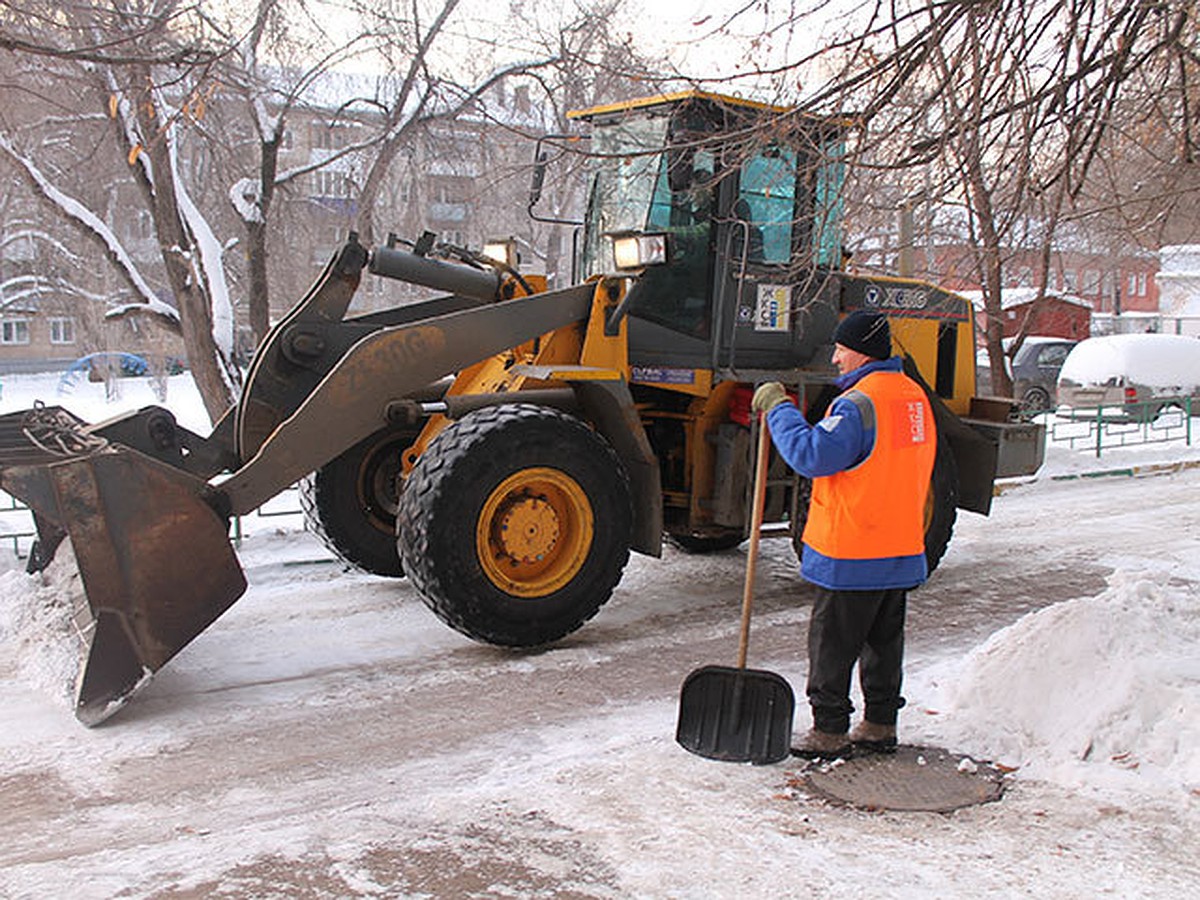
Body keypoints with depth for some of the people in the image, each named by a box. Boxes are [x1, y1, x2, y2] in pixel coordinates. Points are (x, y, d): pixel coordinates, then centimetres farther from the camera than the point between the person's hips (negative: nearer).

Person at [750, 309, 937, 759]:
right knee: (884, 639, 17)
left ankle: (829, 731, 10)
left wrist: (777, 409, -13)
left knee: (832, 642, 2)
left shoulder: (859, 402, -20)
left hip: (851, 553, -9)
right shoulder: (914, 396, 10)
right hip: (903, 549, 9)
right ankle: (880, 725, 27)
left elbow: (811, 455, -23)